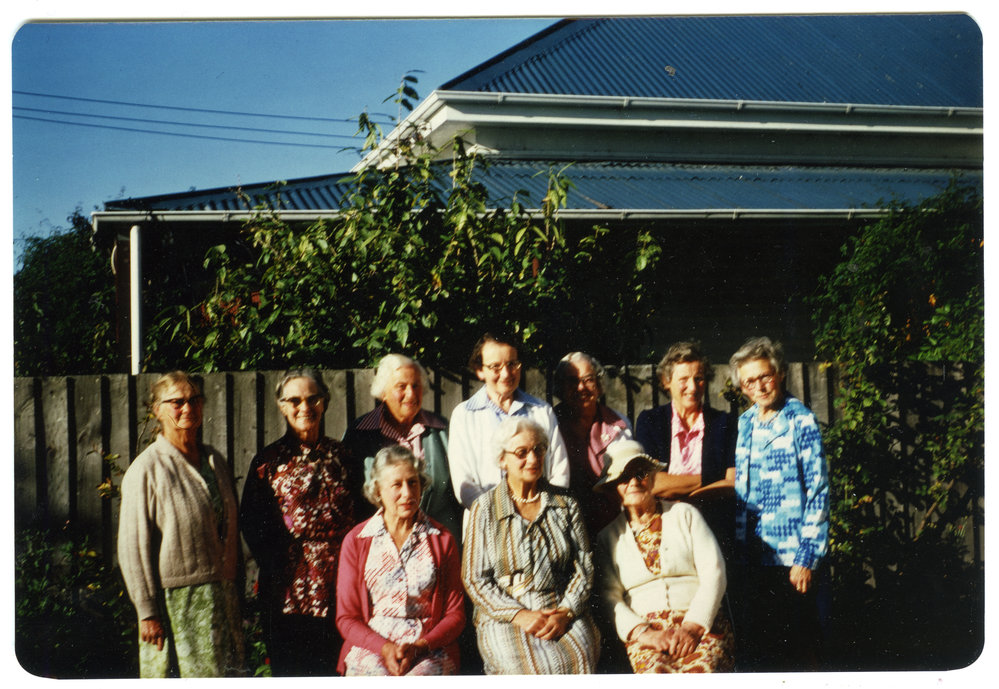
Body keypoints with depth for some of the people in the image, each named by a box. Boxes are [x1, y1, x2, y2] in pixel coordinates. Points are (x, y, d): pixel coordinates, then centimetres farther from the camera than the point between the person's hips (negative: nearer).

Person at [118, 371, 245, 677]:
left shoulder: (216, 462, 11)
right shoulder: (146, 469, -8)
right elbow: (133, 548, -9)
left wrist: (234, 595, 13)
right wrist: (148, 611, -12)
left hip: (222, 598, 6)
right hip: (175, 601, -5)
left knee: (226, 673, 7)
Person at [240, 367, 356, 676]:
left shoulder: (340, 455, 10)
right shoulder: (270, 460, 2)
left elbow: (358, 515, 12)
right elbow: (251, 523, 1)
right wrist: (276, 568, -7)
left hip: (338, 587, 2)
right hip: (288, 590, -2)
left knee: (333, 670, 5)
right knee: (290, 672, 3)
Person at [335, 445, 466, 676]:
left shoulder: (442, 539, 9)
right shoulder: (356, 541, 9)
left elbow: (455, 615, 9)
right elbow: (346, 618, 8)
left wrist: (419, 646, -10)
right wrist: (384, 647, -10)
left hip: (430, 650, -1)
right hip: (369, 646, 1)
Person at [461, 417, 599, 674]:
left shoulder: (566, 503, 12)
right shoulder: (484, 508, 4)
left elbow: (584, 566, 10)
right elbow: (474, 578, 1)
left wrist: (565, 612, -7)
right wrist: (519, 615, -11)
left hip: (564, 614, 2)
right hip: (503, 616, -2)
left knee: (578, 662, -29)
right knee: (531, 668, -31)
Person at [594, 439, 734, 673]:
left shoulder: (684, 514, 14)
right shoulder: (608, 537, 16)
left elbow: (713, 572, 5)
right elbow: (609, 596, 6)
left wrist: (692, 627, -10)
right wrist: (642, 632, -12)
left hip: (703, 624, 0)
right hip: (645, 628, 0)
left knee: (702, 669, -34)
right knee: (656, 670, -34)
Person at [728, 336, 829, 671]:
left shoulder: (800, 421, -5)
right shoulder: (743, 424, 11)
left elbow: (818, 493, -8)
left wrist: (806, 558, -13)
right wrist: (737, 552, 9)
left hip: (792, 559, -5)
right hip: (752, 560, 5)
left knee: (798, 647, 2)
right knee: (756, 645, 11)